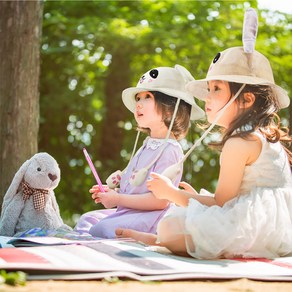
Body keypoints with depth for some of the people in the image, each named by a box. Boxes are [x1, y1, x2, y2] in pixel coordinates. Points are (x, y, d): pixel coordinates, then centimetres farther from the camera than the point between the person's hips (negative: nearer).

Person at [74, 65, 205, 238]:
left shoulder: (169, 150, -15)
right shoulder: (146, 147, 16)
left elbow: (160, 200, -23)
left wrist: (118, 199, -16)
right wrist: (112, 192, 7)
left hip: (149, 218, -10)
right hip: (126, 211, 10)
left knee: (100, 228, -22)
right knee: (87, 219, 7)